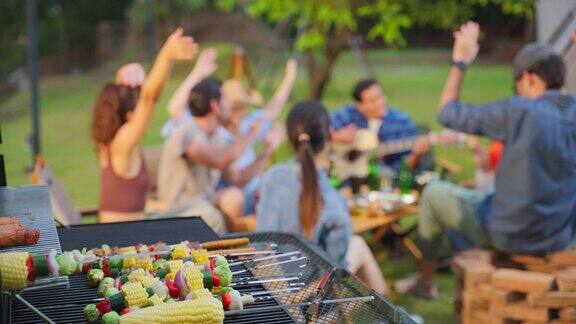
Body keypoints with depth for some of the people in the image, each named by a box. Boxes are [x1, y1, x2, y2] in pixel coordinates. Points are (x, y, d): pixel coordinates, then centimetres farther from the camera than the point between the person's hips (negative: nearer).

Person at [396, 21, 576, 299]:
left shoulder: (518, 112, -21)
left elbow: (448, 113, -10)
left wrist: (460, 63, 4)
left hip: (510, 236, -6)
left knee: (434, 193, 18)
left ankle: (425, 281, 32)